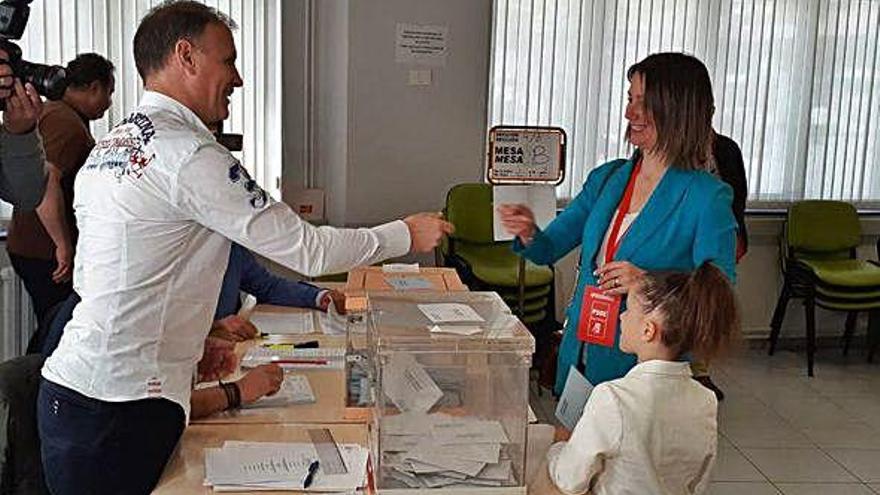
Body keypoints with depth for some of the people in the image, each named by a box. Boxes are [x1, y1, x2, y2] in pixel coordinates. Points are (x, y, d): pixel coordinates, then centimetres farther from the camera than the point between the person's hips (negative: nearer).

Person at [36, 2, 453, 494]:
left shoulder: (105, 150, 12)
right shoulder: (192, 155, -16)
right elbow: (307, 250, -14)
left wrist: (187, 344, 16)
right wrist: (405, 234, 0)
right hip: (121, 410, -9)